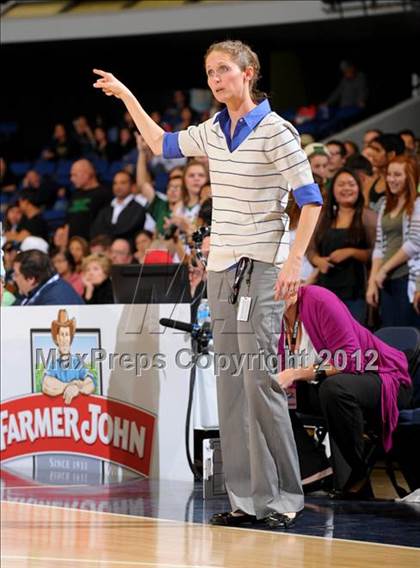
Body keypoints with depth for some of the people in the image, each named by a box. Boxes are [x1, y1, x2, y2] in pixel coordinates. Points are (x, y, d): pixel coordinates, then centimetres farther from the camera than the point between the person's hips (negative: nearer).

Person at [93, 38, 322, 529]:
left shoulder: (275, 131, -9)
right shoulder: (212, 133, 12)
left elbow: (310, 198, -10)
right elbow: (163, 144, 31)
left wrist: (294, 260, -20)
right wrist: (127, 97, 31)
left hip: (260, 268, -7)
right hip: (221, 267, 7)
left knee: (260, 379, -13)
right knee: (230, 383, 4)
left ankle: (282, 497, -7)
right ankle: (246, 498, 6)